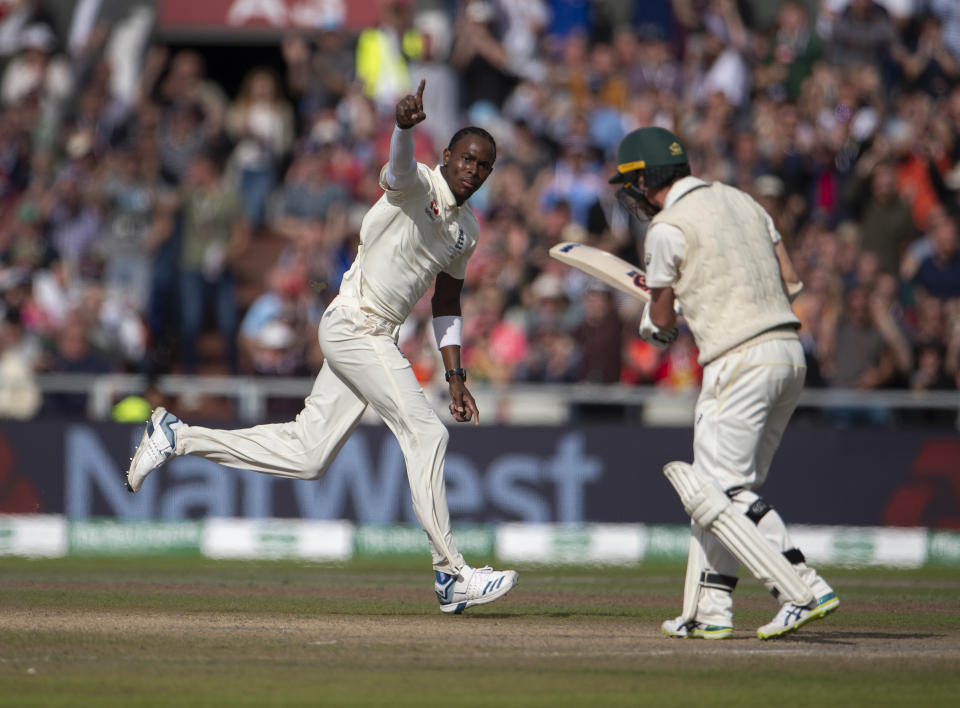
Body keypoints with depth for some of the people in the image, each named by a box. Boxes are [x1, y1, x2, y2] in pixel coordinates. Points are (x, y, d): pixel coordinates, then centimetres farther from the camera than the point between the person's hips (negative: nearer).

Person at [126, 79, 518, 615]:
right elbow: (399, 165, -35)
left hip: (373, 339, 9)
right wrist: (405, 125, -58)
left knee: (305, 456, 8)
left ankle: (179, 437, 18)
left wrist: (456, 378, 16)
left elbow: (447, 306, 24)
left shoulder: (467, 230, 15)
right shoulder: (418, 186, -10)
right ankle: (451, 573, -12)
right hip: (355, 324, -9)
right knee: (426, 433, -14)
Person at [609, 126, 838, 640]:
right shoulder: (741, 201, 17)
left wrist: (650, 323, 27)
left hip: (741, 361, -9)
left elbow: (662, 320, 3)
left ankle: (804, 591, -17)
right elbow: (791, 282, 16)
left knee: (723, 492, -7)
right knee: (725, 485, 15)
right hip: (790, 351, 9)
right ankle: (710, 609, 15)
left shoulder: (667, 229, -6)